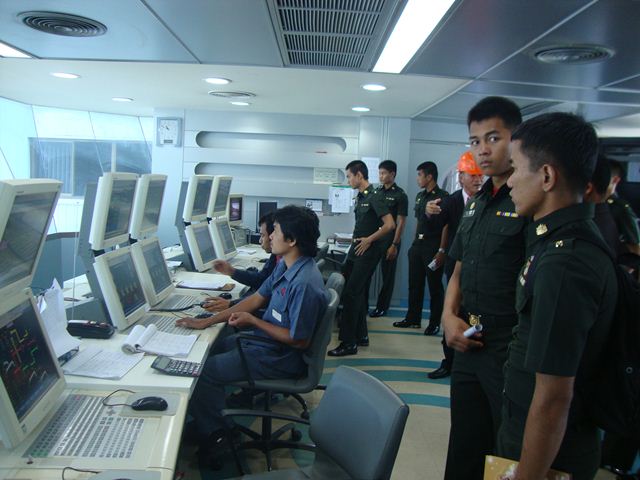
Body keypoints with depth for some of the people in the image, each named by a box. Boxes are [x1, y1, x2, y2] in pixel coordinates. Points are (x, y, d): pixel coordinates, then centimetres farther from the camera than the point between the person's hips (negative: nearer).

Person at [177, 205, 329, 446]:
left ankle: (211, 433, 18)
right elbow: (257, 298, 6)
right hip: (264, 339, 10)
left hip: (280, 357, -10)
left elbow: (300, 341, -26)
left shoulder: (305, 284, -31)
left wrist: (252, 321, -19)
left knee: (203, 371, -5)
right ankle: (207, 418, 32)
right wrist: (207, 321, 4)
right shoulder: (286, 265, -1)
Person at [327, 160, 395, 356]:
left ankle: (349, 343, -2)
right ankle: (361, 336, 26)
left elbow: (390, 224, -20)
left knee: (351, 293, -9)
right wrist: (357, 240, 12)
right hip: (357, 249, 9)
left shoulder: (374, 196, -14)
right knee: (358, 292, 14)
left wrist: (369, 240, -15)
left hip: (368, 251, -9)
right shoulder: (360, 197, 11)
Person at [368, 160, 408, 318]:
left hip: (389, 240, -5)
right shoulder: (377, 191, 8)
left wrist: (394, 245, -14)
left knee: (387, 274, 6)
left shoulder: (400, 195, -7)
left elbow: (400, 222, -9)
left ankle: (382, 307, 16)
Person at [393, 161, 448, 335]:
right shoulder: (420, 196, 13)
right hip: (417, 246, 8)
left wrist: (442, 251, -17)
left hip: (433, 248, -7)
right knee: (414, 284, 13)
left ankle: (434, 323, 14)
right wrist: (415, 243, 15)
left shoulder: (442, 197, -11)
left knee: (435, 287, 4)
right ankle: (413, 318, 24)